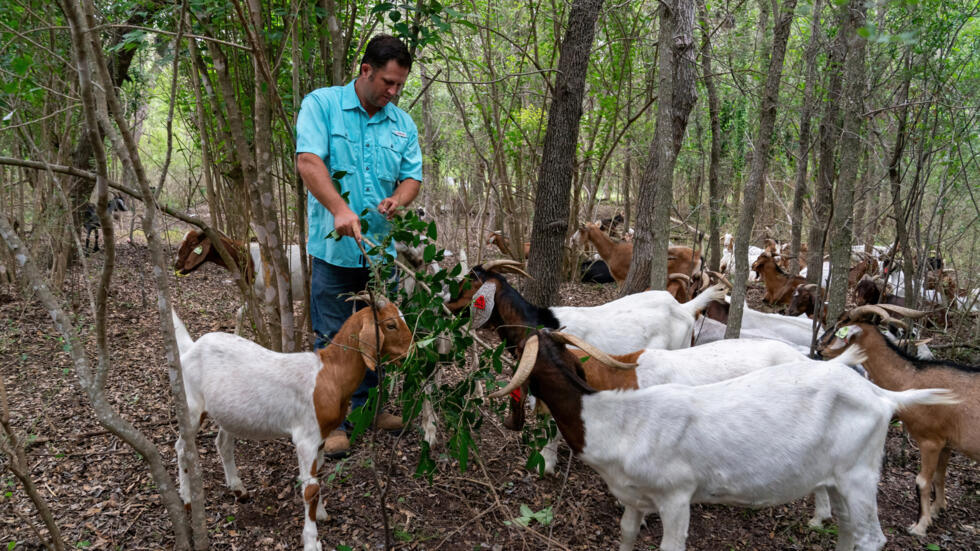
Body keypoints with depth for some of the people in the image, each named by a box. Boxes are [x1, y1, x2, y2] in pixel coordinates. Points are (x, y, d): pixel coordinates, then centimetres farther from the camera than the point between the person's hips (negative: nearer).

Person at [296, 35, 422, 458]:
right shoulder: (321, 105, -3)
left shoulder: (403, 123, 11)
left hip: (382, 247, 5)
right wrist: (340, 209, -30)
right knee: (334, 339, 0)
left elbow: (412, 176, 9)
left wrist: (397, 200, -15)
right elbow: (308, 161, -15)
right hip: (336, 248, -4)